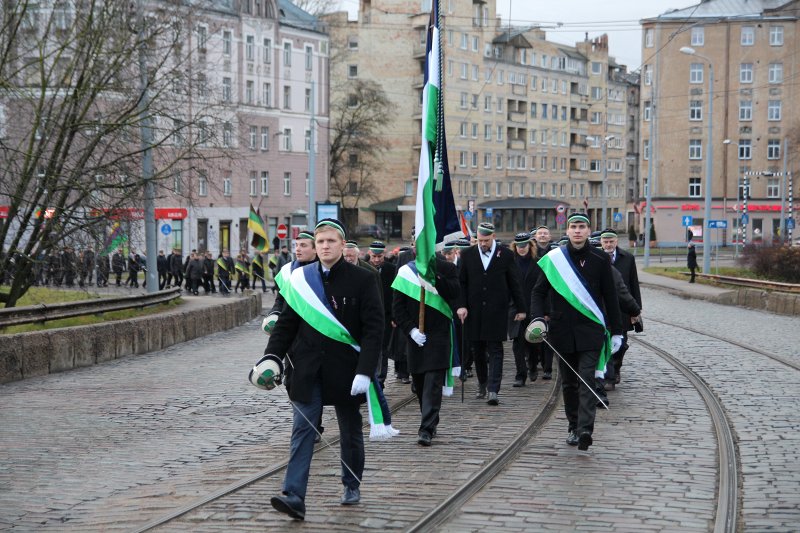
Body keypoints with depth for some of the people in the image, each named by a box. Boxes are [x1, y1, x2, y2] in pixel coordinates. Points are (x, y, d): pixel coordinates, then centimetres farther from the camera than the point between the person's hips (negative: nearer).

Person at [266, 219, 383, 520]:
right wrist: (270, 358, -6)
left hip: (345, 370, -1)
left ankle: (352, 486, 32)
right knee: (303, 429, -7)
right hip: (307, 369, 1)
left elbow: (374, 328, -10)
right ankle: (294, 496, -13)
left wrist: (365, 371, -19)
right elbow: (286, 323, 6)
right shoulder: (300, 279, 2)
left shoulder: (361, 280, -7)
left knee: (350, 431, 13)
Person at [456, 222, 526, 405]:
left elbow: (514, 283, 5)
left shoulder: (505, 255, 1)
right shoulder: (468, 255, 6)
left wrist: (520, 308, 6)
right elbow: (461, 283, 7)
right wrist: (461, 305, -5)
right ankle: (482, 384, 26)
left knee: (495, 350, -7)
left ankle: (493, 390, -12)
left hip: (496, 310, -2)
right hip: (474, 311, 2)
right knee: (478, 350, 10)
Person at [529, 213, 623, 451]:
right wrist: (537, 317, -8)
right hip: (562, 330, 2)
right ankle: (574, 427, 21)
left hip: (590, 330, -2)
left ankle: (585, 430, -20)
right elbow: (538, 291, 9)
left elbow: (610, 297, 6)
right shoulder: (554, 259, 3)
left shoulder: (599, 260, 2)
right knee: (568, 382, 10)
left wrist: (616, 331, 5)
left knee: (587, 380, -12)